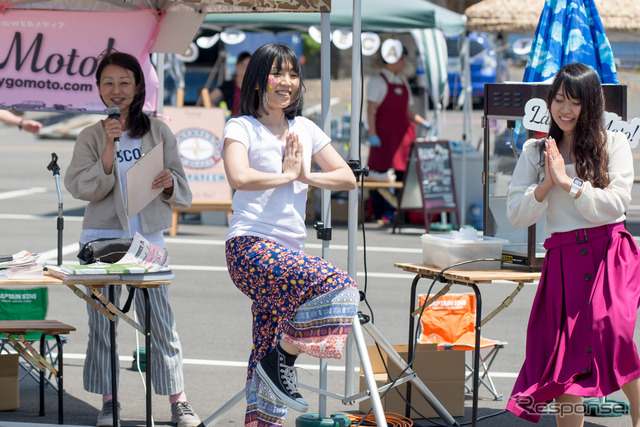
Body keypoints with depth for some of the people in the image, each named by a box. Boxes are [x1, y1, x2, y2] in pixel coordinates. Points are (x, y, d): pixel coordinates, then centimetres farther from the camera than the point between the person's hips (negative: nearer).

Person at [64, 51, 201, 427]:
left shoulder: (159, 132, 7)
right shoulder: (91, 137, 5)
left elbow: (182, 193, 7)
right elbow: (84, 188, -7)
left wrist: (169, 183, -16)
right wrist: (109, 148, -16)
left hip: (148, 237, 0)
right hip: (102, 238, 0)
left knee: (161, 320, -2)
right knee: (102, 322, 1)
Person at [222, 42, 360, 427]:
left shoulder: (305, 130, 18)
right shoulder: (242, 128, -1)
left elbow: (348, 178, 16)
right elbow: (239, 177, -20)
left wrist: (306, 176, 0)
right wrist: (286, 176, -6)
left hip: (288, 251, 6)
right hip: (250, 248, -6)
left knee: (268, 356, 2)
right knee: (339, 287, -24)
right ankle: (285, 357, -10)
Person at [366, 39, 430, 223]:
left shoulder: (403, 82, 18)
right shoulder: (378, 81, -3)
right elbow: (371, 109, -9)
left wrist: (423, 122, 6)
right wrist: (372, 134, -16)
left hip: (404, 133, 7)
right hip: (384, 135, -6)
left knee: (402, 171, 2)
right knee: (381, 171, -6)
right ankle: (381, 213, -2)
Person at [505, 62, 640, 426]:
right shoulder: (535, 151, 12)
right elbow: (516, 214, 6)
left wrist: (569, 182, -12)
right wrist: (546, 184, -9)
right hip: (563, 260, 3)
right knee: (566, 355, 1)